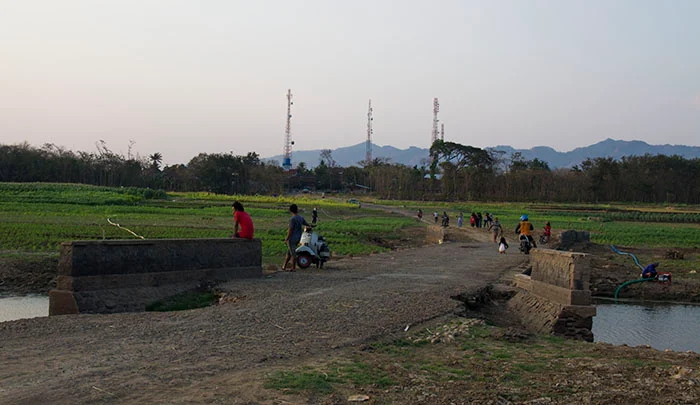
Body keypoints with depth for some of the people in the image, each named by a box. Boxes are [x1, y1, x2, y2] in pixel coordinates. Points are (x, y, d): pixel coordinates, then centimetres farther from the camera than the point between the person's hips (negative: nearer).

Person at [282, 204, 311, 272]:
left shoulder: (292, 219, -17)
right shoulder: (301, 218, 4)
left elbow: (290, 230, -19)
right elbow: (307, 224, 19)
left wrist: (286, 239, -12)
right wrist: (310, 226, 43)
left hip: (292, 239, -8)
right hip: (298, 238, 8)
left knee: (292, 253, 0)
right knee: (289, 252, 16)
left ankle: (293, 268, 5)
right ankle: (284, 266, 22)